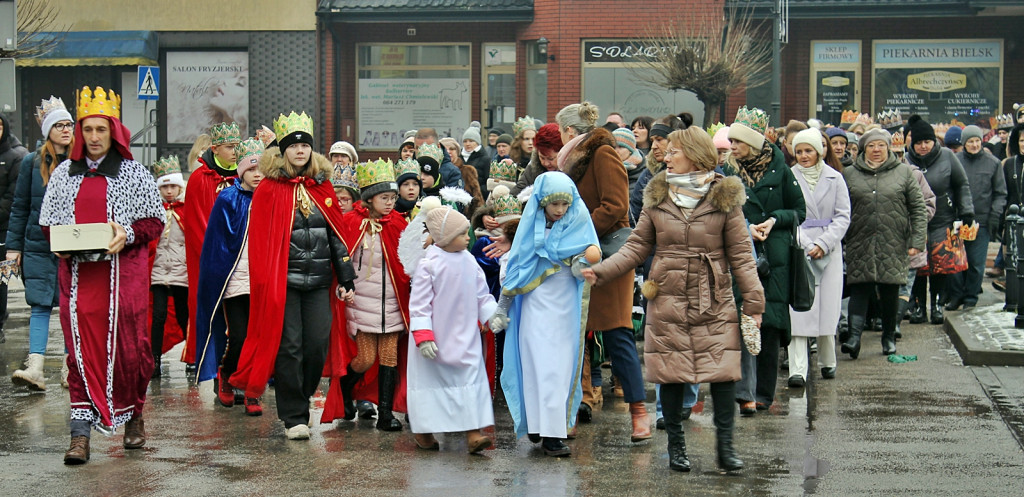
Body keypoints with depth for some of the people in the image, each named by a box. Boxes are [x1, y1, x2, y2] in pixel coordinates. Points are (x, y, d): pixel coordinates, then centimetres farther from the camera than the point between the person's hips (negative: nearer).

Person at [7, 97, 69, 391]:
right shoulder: (32, 163, 5)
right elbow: (20, 208, 8)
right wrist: (13, 246, 3)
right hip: (39, 247, 0)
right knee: (40, 306, -6)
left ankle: (71, 369, 11)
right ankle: (35, 369, -13)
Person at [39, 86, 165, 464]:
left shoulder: (134, 173, 4)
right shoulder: (64, 174, 12)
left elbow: (154, 221, 3)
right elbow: (47, 221, 18)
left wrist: (128, 233, -15)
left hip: (123, 273, -2)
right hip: (77, 274, 2)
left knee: (127, 345, 0)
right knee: (81, 348, -3)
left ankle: (133, 416, 23)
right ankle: (80, 434, -4)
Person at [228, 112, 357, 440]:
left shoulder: (322, 186, 11)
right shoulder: (269, 189, -1)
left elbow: (336, 235, 12)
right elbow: (259, 240, -3)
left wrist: (346, 279, 8)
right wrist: (265, 284, -10)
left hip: (319, 282, 4)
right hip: (284, 281, -4)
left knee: (318, 345, 0)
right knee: (289, 348, -3)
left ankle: (301, 399, 22)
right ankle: (294, 417, 6)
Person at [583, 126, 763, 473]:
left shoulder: (725, 198, -1)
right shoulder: (657, 197, 6)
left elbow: (740, 254, 0)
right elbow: (637, 248, 7)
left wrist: (753, 301, -7)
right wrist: (599, 272, -5)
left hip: (715, 303, -2)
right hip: (668, 300, 2)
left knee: (723, 372, -5)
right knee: (671, 374, 4)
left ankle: (725, 447, 5)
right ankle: (676, 446, 18)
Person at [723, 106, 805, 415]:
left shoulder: (778, 170, 2)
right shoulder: (727, 172, 6)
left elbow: (800, 211, 8)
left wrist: (774, 220, -9)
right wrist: (745, 228, -10)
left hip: (775, 256, 0)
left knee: (770, 323, 2)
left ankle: (763, 392, 12)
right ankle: (746, 393, -9)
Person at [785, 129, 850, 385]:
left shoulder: (834, 178, 6)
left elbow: (843, 216, 4)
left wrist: (824, 244, -9)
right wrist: (803, 244, -12)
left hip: (829, 251, 2)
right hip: (797, 249, -2)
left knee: (828, 308, 5)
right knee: (797, 308, -9)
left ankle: (827, 361, 24)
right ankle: (797, 369, -11)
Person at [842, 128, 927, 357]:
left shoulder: (904, 172, 6)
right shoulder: (849, 174, 8)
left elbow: (918, 208, 4)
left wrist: (917, 241, -3)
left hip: (893, 245, 0)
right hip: (860, 245, 0)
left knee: (890, 292, 6)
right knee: (859, 289, -9)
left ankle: (889, 337, 19)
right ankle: (854, 336, -15)